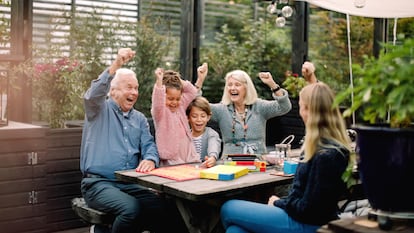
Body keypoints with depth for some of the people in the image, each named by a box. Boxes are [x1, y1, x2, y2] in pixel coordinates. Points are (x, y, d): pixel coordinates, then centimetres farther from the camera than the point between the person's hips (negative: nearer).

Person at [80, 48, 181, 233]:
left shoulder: (140, 119, 18)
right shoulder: (99, 110, 4)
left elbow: (149, 145, 8)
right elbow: (93, 94, -18)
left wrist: (150, 160, -17)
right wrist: (116, 65, -29)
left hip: (130, 184, 5)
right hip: (98, 182, -4)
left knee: (162, 207, -21)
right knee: (132, 208, -30)